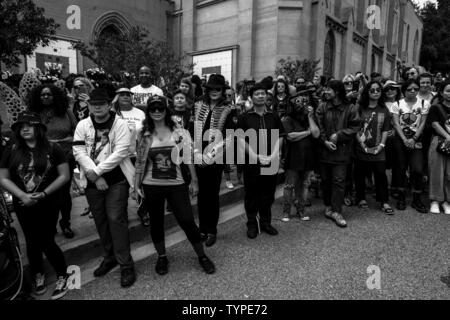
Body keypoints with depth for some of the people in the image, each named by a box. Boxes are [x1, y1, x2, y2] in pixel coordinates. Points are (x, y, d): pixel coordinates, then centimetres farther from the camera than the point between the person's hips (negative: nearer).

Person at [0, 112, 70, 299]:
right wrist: (22, 195, -12)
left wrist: (44, 193, -16)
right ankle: (38, 275, 38)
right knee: (32, 242, 14)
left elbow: (64, 176, -8)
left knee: (47, 242, 0)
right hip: (23, 206, 3)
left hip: (48, 205, -3)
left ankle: (62, 277, 21)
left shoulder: (52, 149, -7)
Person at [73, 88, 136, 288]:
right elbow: (79, 152, -3)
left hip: (116, 179, -4)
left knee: (116, 219, -8)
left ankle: (126, 265, 3)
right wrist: (94, 176, -14)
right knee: (100, 220, 13)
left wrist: (96, 171, -16)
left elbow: (120, 153, -14)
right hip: (92, 181, 4)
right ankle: (110, 257, 31)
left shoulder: (120, 125, -6)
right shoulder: (83, 125, 6)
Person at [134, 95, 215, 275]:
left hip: (177, 185, -2)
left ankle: (202, 256, 18)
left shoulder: (179, 132, -2)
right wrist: (136, 185, 2)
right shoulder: (144, 135, 3)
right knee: (156, 222, 13)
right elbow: (140, 162, 5)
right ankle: (162, 257, 34)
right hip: (151, 186, 2)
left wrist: (193, 180, -2)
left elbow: (188, 158, -1)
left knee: (187, 221, -2)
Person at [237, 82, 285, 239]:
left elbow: (279, 138, 7)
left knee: (268, 195, 11)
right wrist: (257, 156, -14)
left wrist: (273, 156, -8)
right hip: (251, 163, -2)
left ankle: (265, 222, 27)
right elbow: (241, 140, -6)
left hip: (272, 163, 3)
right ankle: (252, 224, 20)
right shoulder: (244, 118, 0)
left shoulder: (274, 117, 9)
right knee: (251, 195, 5)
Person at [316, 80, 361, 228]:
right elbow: (318, 127, -2)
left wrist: (339, 135, -12)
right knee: (326, 179, 11)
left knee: (339, 181, -3)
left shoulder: (350, 108, -2)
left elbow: (355, 126, -3)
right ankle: (328, 206, 27)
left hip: (341, 150, -2)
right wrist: (325, 141, -13)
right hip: (324, 149, 2)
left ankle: (336, 212, 3)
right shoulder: (322, 107, 2)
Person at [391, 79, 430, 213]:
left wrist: (413, 139, -11)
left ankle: (416, 199, 7)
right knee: (401, 168, 4)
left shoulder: (424, 104, 4)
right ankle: (401, 197, 16)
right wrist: (405, 140, -13)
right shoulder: (397, 104, 3)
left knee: (417, 169, -8)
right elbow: (396, 123, -3)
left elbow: (422, 123, 0)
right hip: (400, 138, 0)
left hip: (416, 139, 0)